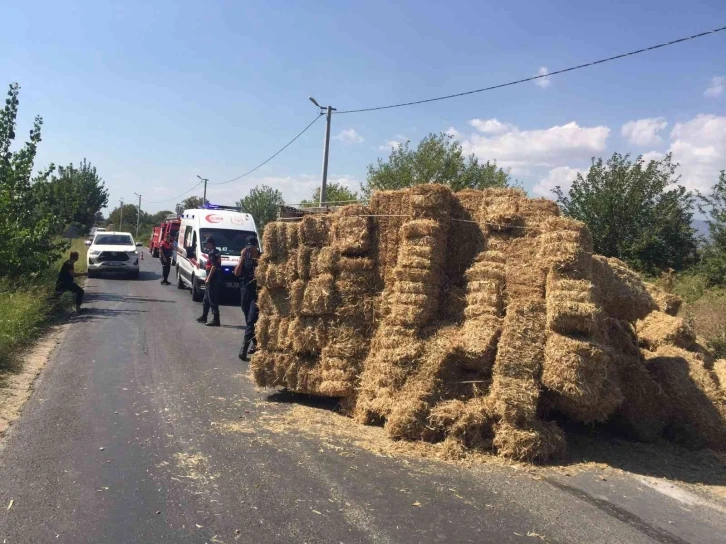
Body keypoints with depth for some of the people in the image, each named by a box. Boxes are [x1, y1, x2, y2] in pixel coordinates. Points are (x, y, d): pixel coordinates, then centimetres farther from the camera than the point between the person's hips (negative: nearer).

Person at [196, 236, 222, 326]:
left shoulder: (212, 253, -14)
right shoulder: (215, 252, 16)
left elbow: (214, 266, -22)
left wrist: (208, 278, -21)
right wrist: (208, 277, 23)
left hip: (213, 279, -10)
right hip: (213, 279, 10)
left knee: (212, 299, -9)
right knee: (206, 298, 19)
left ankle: (216, 319, -8)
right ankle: (204, 316, 29)